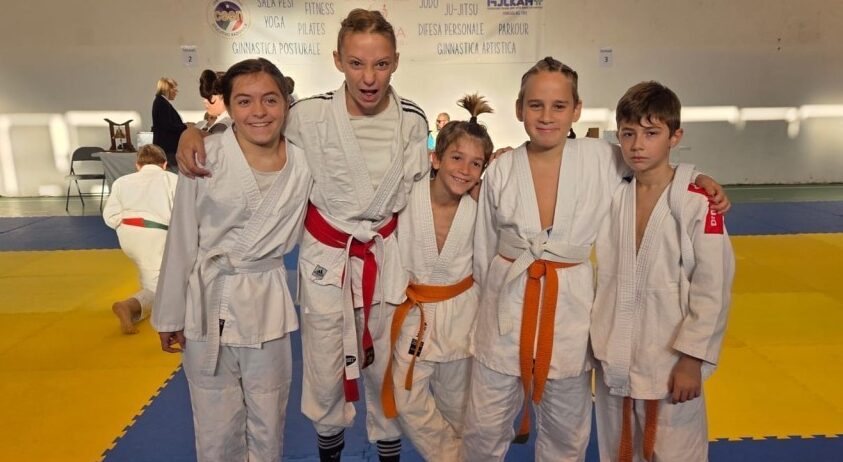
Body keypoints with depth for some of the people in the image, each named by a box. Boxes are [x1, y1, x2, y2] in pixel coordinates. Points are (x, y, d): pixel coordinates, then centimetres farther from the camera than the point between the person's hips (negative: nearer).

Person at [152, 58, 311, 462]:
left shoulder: (301, 165, -5)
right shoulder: (205, 158, -13)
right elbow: (182, 243, -6)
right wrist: (170, 316, 0)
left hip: (268, 303, 2)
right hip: (208, 303, -2)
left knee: (268, 428, 18)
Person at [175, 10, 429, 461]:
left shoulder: (411, 120, -10)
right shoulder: (310, 115, -16)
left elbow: (413, 195, 2)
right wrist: (194, 131, -18)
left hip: (386, 254, 2)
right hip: (326, 254, -1)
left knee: (386, 363, 16)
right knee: (325, 369, 13)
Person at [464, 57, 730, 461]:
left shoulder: (601, 158, -7)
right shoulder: (501, 171, -5)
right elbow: (484, 249, 5)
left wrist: (698, 179, -7)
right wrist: (493, 300, 10)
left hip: (570, 307, 0)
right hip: (508, 306, 0)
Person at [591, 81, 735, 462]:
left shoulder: (698, 204, -14)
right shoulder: (611, 196, 0)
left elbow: (713, 289, -12)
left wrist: (692, 359, -12)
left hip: (671, 360, -4)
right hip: (615, 358, 5)